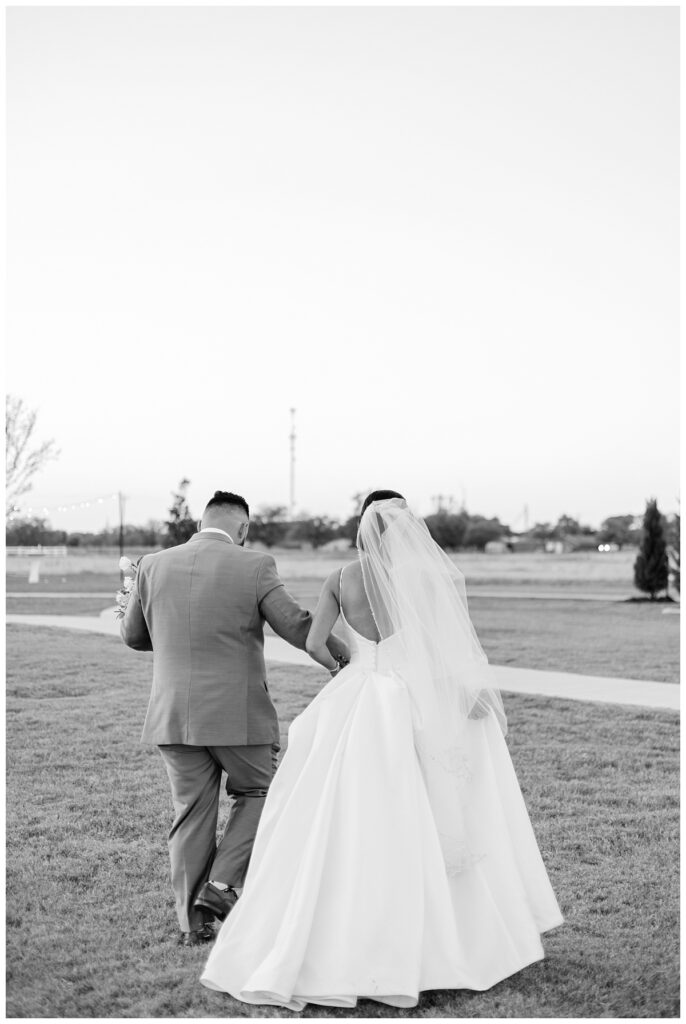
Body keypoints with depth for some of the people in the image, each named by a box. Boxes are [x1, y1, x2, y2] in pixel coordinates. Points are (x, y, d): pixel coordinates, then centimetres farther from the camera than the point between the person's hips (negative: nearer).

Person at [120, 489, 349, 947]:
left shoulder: (154, 565, 1)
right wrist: (350, 658, 5)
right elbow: (299, 626, -8)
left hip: (174, 715, 3)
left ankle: (192, 921, 15)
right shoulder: (255, 567, -9)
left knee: (192, 813, 13)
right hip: (239, 714, -3)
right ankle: (223, 885, 5)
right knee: (256, 794, 19)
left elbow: (133, 635, 12)